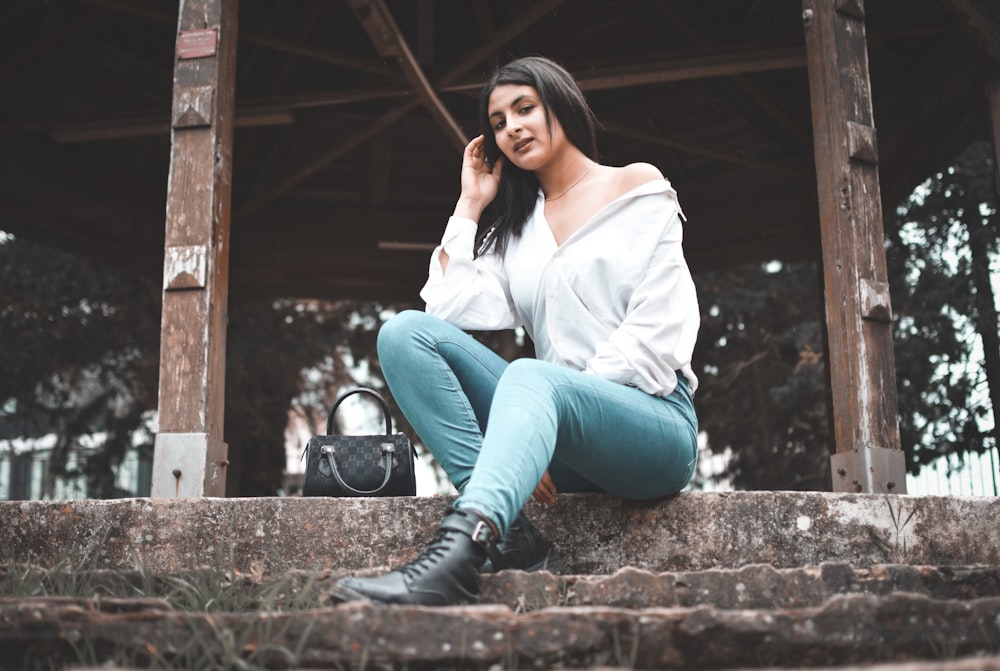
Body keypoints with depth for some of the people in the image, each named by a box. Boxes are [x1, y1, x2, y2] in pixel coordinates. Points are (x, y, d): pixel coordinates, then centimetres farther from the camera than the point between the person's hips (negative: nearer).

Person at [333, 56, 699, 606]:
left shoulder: (638, 188, 8)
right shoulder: (516, 227, 23)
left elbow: (657, 331, -4)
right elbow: (450, 308, 5)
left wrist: (572, 396, -14)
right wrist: (470, 205, 12)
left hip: (652, 421, -4)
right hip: (563, 439, 5)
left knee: (530, 377, -36)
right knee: (406, 332, -14)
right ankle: (510, 537, -29)